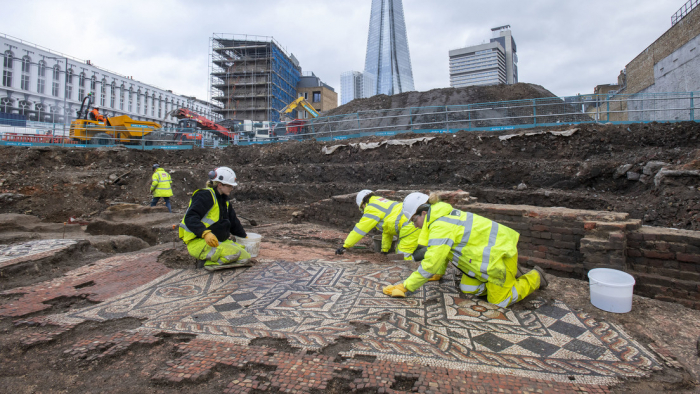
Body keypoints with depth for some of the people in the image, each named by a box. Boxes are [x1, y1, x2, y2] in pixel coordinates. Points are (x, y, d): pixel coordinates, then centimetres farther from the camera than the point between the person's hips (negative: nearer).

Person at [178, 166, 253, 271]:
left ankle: (207, 260, -5)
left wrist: (244, 236, 31)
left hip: (220, 241, 9)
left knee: (246, 257, -8)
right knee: (234, 253, -31)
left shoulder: (223, 199, 17)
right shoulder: (205, 196, -12)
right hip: (198, 242, -9)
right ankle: (205, 262, -11)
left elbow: (233, 222, 27)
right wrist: (205, 233, -40)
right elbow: (190, 218, -25)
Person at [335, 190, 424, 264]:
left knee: (403, 257, -9)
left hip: (410, 227, -10)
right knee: (398, 252, 13)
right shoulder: (382, 203, 27)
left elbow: (360, 229, -3)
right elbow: (386, 231, 32)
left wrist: (345, 246, 3)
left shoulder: (372, 208, -2)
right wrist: (385, 250, 37)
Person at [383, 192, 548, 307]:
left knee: (499, 300, 1)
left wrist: (406, 286, -20)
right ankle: (509, 275, 23)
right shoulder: (443, 215, 3)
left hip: (500, 252, -9)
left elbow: (430, 264, -27)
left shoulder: (440, 227, -28)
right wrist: (439, 274, 23)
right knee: (467, 288, 7)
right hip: (490, 248, 9)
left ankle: (534, 278, 19)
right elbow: (444, 250, 16)